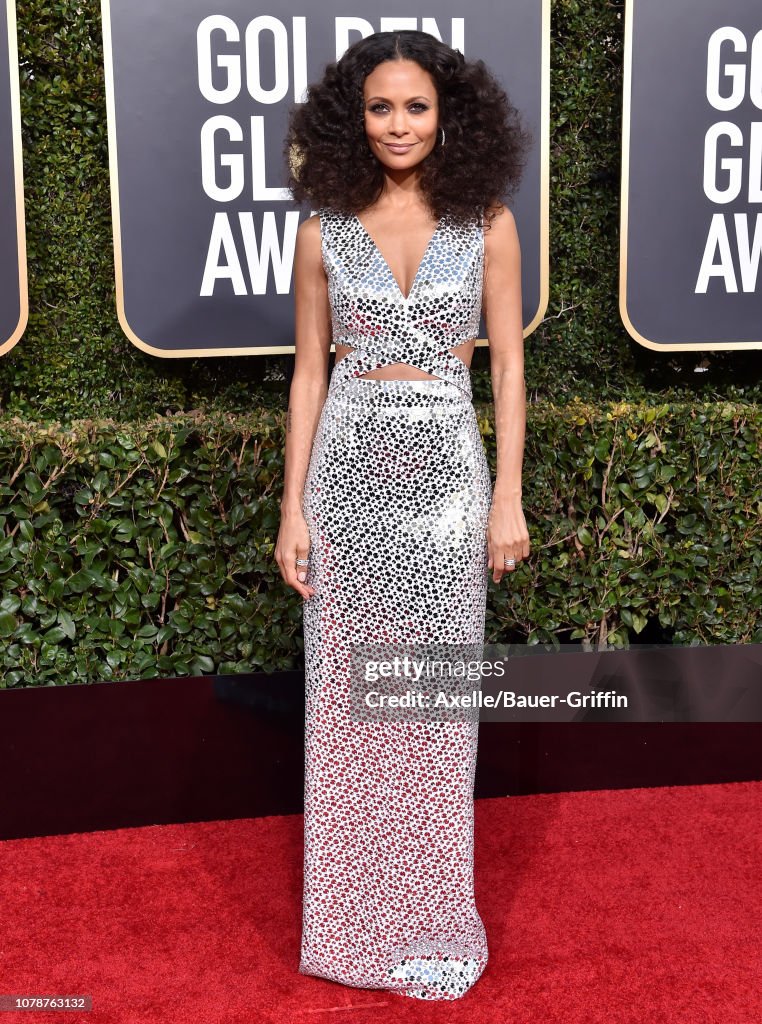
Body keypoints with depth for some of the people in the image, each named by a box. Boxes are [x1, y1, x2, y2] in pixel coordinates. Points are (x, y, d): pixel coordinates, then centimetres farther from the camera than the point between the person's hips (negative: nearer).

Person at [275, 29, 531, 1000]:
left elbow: (506, 363, 3)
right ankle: (354, 914, 26)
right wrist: (293, 508, 0)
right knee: (346, 693, 7)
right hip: (347, 469, 1)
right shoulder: (325, 229, 3)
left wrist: (509, 497, -2)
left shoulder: (486, 222, 1)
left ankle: (430, 913, 25)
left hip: (445, 473, -1)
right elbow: (309, 370, 4)